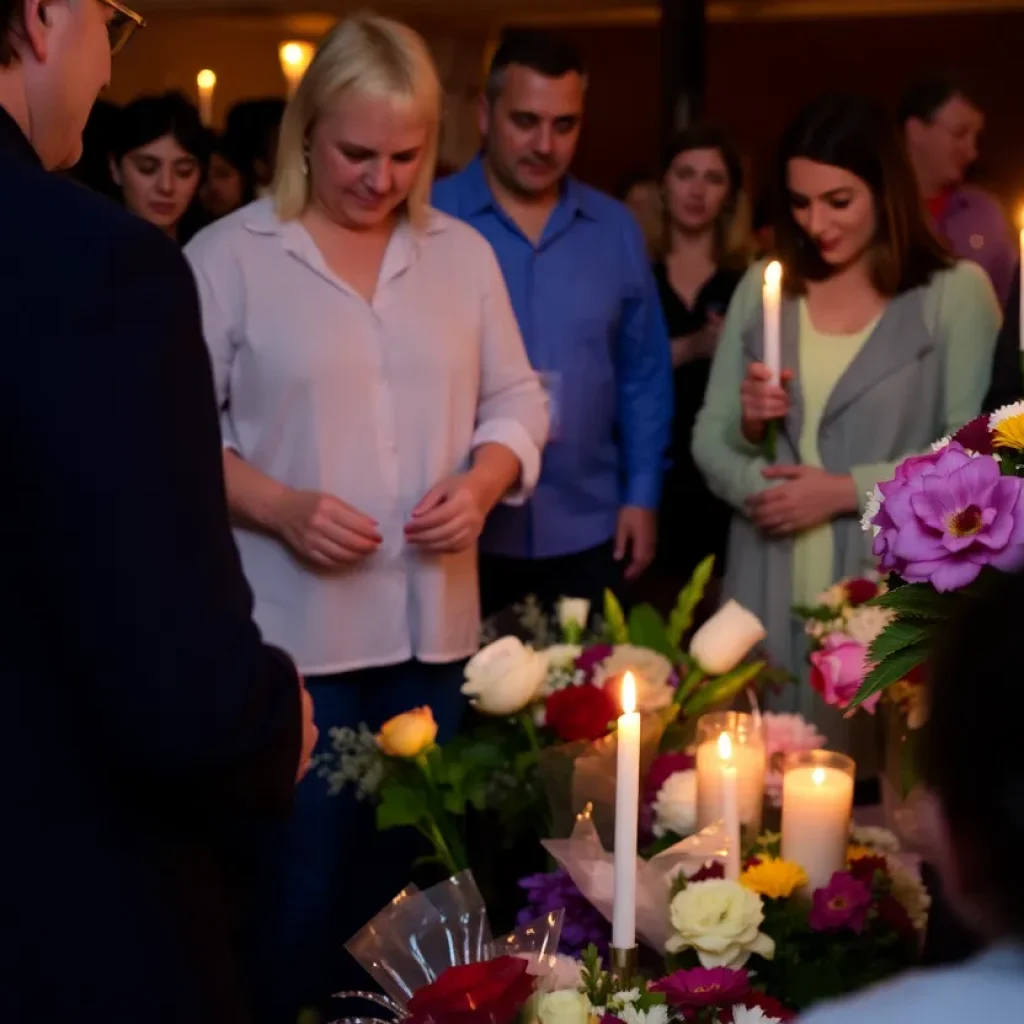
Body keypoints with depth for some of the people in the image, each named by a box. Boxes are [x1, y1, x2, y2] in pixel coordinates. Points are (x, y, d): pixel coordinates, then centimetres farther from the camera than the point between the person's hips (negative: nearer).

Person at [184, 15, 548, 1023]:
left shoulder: (462, 253, 9)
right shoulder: (228, 256, -4)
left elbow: (514, 401, 13)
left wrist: (483, 483, -7)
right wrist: (280, 507, -17)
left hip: (434, 623, 4)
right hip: (289, 630, -4)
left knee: (405, 872, 11)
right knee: (302, 883, 0)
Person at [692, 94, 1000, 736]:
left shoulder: (955, 292, -3)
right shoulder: (764, 287, 10)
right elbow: (708, 437, 12)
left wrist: (847, 491, -13)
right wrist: (748, 426, -9)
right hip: (768, 597, 4)